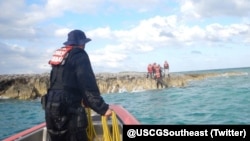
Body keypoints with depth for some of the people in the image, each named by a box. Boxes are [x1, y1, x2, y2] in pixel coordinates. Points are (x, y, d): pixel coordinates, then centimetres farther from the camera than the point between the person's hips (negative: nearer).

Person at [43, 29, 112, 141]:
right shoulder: (79, 55, -6)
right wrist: (102, 108, -18)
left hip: (51, 107, 9)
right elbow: (88, 85, -17)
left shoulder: (58, 55, 20)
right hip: (69, 109, -9)